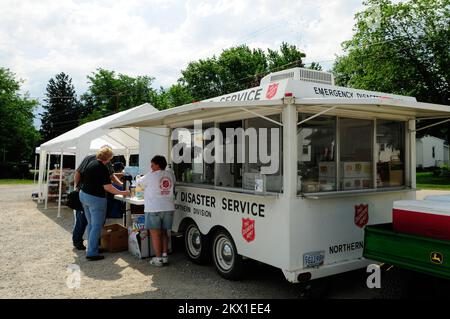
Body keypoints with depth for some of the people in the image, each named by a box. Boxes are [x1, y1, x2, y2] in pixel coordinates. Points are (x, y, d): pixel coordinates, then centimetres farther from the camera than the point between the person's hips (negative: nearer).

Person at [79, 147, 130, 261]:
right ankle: (92, 253, 0)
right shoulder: (102, 168, -17)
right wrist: (122, 193, -10)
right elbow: (107, 187, -19)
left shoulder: (90, 164, 8)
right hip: (95, 198, -9)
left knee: (91, 224, 19)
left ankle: (91, 247, 27)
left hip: (83, 195, 9)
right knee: (97, 226, -2)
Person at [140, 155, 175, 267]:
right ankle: (165, 256, 17)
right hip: (168, 208, 5)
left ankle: (158, 258, 4)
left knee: (155, 234, 2)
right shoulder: (170, 174, 4)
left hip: (153, 209, -5)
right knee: (164, 232, 16)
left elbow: (140, 182, 7)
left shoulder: (151, 176, -10)